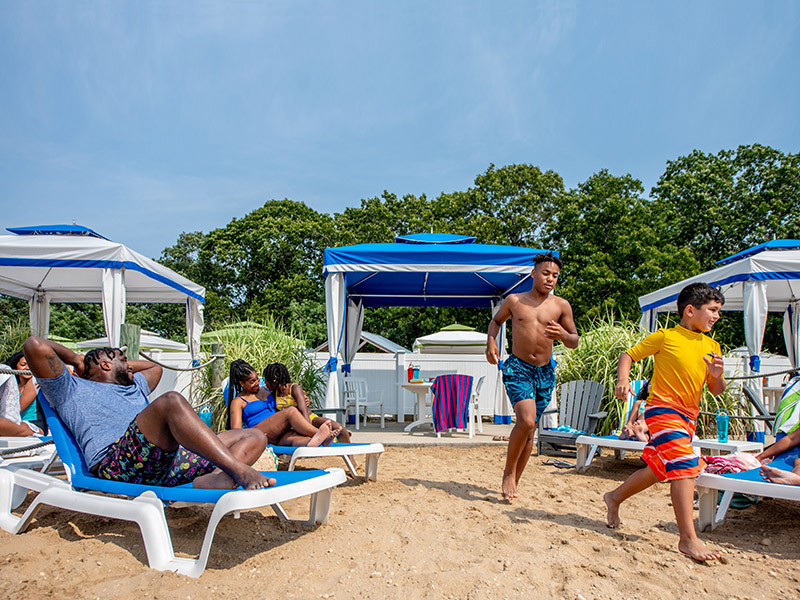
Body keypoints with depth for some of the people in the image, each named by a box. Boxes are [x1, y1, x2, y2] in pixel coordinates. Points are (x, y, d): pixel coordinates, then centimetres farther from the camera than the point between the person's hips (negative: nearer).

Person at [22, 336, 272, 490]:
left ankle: (213, 482, -41)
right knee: (172, 401, -35)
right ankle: (238, 470, -45)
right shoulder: (72, 390, 20)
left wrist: (121, 366, 48)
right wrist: (75, 358, 24)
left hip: (169, 457, 7)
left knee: (254, 438, -7)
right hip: (115, 461, -7)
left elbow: (155, 367, 59)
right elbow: (35, 346, 7)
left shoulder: (135, 386, 41)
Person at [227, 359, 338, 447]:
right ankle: (318, 433, -41)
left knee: (294, 437, -35)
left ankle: (311, 442, -68)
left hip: (279, 438, 4)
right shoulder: (238, 402, 11)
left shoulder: (265, 389, 28)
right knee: (291, 411, -29)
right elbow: (236, 429, 0)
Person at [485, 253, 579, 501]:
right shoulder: (514, 300, 3)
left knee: (530, 428, 8)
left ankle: (513, 482, 24)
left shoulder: (561, 305, 4)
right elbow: (496, 321, 20)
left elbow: (574, 342, 9)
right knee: (526, 420, -23)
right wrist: (490, 343, 2)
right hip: (518, 368, -3)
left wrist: (563, 335, -15)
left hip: (545, 372, 3)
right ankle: (508, 471, 0)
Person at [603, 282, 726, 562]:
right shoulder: (665, 336, -6)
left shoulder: (712, 346, 11)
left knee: (658, 469, 15)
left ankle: (614, 498, 36)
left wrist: (717, 376, -9)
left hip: (688, 415, 8)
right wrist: (623, 381, -19)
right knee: (684, 465, -18)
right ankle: (688, 539, -12)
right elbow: (629, 355, -2)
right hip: (662, 408, -7)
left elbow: (716, 391, 13)